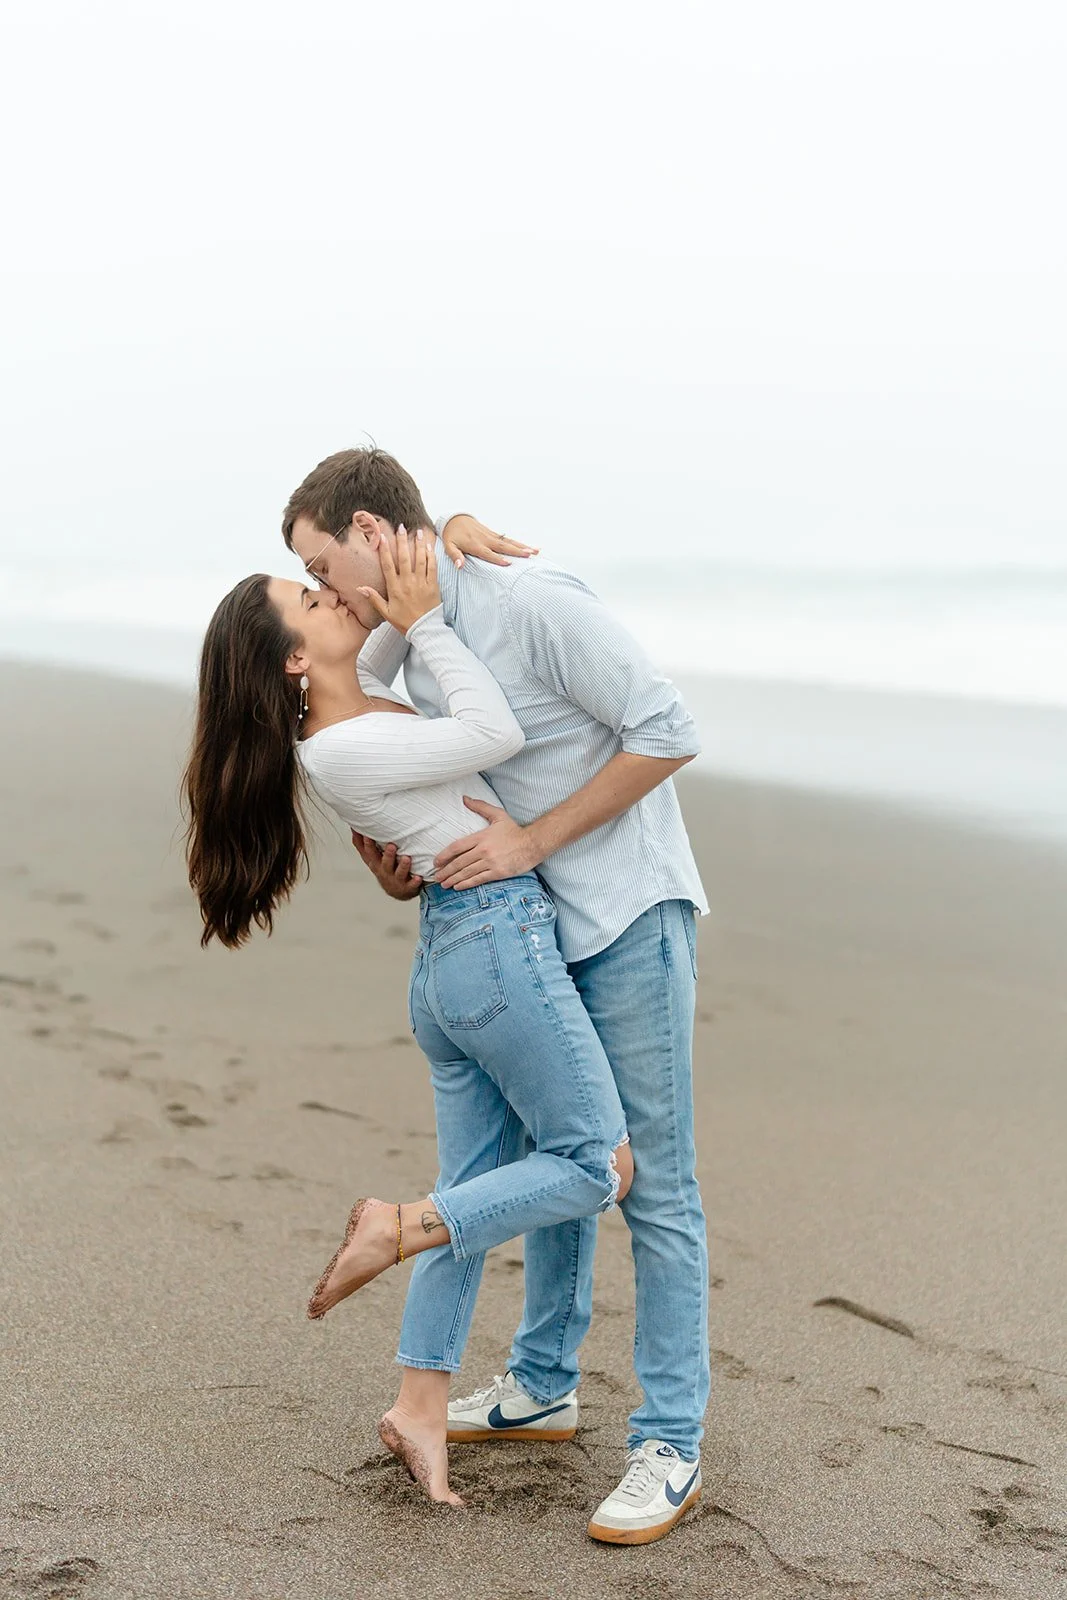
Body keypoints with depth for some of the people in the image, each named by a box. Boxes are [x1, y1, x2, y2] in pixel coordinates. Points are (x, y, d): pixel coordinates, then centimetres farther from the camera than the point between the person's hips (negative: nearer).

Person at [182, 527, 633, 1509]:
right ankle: (397, 1230, -6)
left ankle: (420, 1410, 14)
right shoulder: (338, 750, -17)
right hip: (499, 939, -10)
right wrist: (423, 620, -12)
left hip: (450, 956, 10)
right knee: (600, 1164, -3)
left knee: (479, 1191, 12)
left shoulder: (362, 701, 10)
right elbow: (497, 735, -17)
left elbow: (416, 589, 24)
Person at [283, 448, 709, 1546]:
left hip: (629, 917, -9)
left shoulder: (534, 604, -20)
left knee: (653, 1184, -4)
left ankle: (669, 1445, 4)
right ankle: (542, 1388, 32)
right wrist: (392, 861, 2)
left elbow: (668, 733, -21)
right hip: (536, 925, 9)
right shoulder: (404, 643, 6)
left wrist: (530, 841, -19)